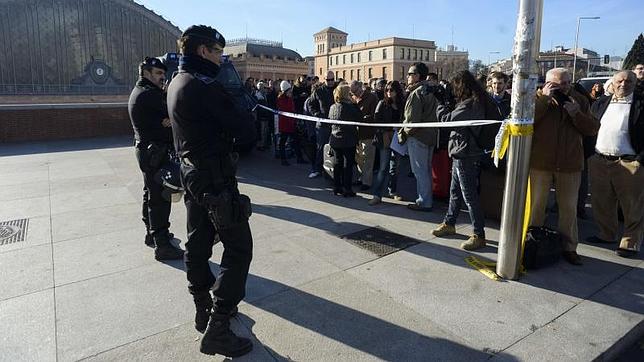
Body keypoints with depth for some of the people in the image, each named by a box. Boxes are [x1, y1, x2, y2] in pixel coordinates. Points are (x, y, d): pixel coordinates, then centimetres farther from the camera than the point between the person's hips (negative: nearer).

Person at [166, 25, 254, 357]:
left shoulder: (176, 82, 11)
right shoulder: (204, 85, -19)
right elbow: (242, 126, -17)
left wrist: (230, 104, 1)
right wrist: (246, 115, 3)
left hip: (190, 171, 10)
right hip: (215, 177, -10)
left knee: (198, 242, 16)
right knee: (238, 248, -3)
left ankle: (204, 309, 31)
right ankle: (217, 329, 0)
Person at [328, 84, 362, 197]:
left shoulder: (332, 108, 2)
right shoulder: (350, 108, -17)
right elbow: (360, 118, -10)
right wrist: (355, 104, 0)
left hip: (335, 140, 6)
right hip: (348, 141, -6)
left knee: (338, 163, 14)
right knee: (348, 164, 4)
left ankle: (337, 188, 20)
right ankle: (346, 190, 8)